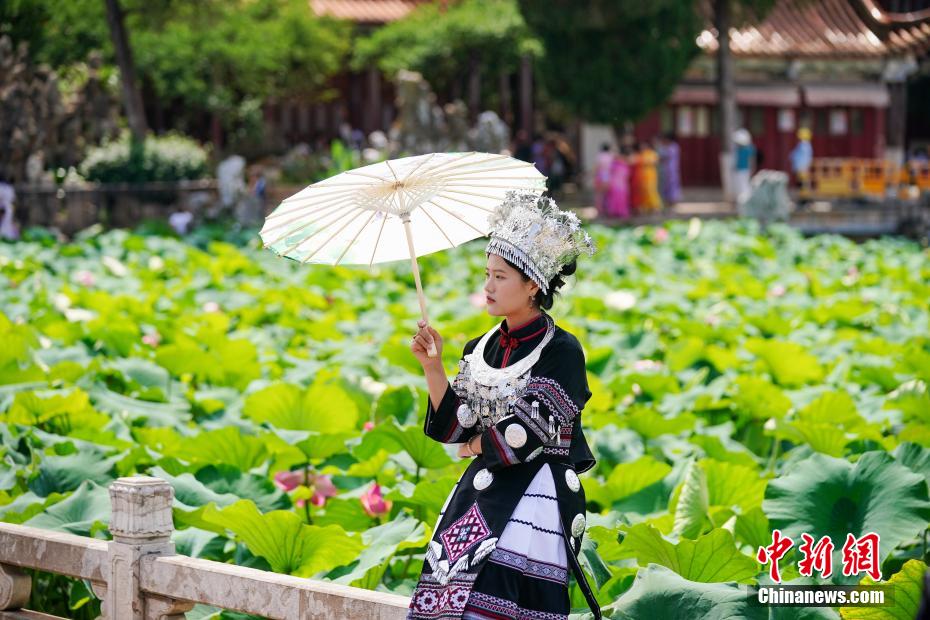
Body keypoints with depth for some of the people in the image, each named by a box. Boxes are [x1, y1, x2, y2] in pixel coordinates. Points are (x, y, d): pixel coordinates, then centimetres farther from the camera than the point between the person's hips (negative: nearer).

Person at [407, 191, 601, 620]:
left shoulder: (562, 352, -8)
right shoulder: (480, 350, 12)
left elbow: (526, 434, -13)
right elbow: (452, 428, 6)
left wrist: (474, 446, 2)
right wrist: (432, 368, -5)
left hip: (533, 502, -6)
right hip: (479, 495, 6)